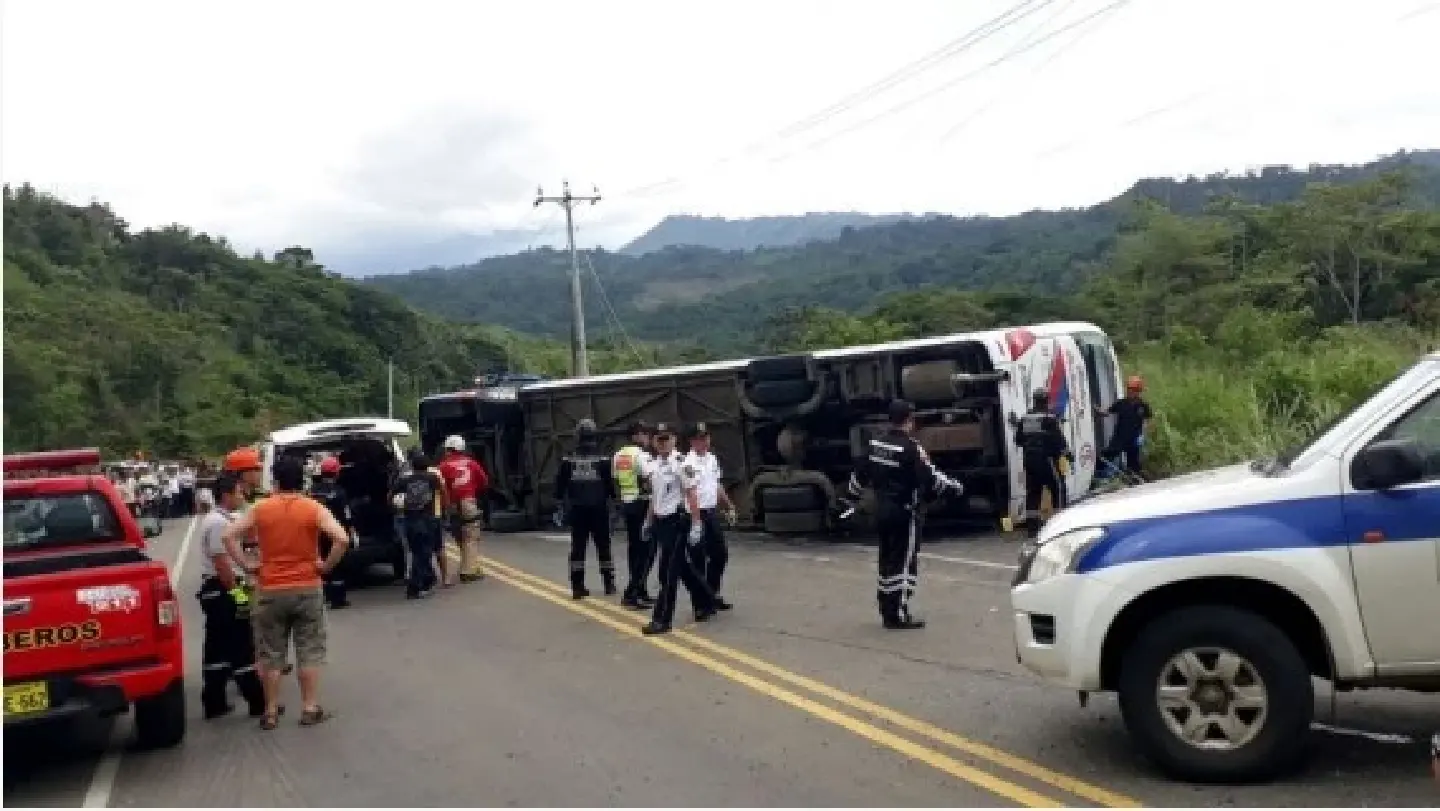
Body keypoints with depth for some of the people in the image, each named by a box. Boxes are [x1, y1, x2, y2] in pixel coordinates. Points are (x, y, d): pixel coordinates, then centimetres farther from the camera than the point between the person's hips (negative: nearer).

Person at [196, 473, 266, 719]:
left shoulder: (218, 519, 15)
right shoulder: (219, 522, -18)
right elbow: (221, 562, -23)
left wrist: (239, 586, 25)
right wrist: (236, 592, -21)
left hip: (216, 591, 10)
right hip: (223, 591, -10)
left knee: (217, 647, 12)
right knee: (241, 648, -5)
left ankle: (214, 703, 18)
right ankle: (258, 702, 0)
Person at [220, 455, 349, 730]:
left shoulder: (260, 508, -2)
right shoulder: (314, 508, -6)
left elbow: (228, 536, -7)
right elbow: (342, 539, -18)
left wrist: (247, 564, -1)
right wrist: (326, 565, -6)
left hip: (270, 590, 1)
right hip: (307, 588, -1)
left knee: (271, 653, 10)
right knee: (309, 651, 8)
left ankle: (271, 711, 16)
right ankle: (311, 708, 10)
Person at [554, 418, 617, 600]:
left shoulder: (569, 459, -1)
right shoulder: (602, 458, -7)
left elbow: (560, 483, 2)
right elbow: (609, 482, -6)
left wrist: (560, 500, 14)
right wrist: (609, 497, 11)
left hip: (577, 508, 2)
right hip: (599, 507, -2)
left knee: (577, 547, 6)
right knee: (603, 546, 9)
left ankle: (577, 586, 3)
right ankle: (609, 583, 14)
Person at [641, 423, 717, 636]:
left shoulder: (680, 462, -13)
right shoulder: (654, 465, 11)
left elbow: (691, 495, -14)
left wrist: (696, 524, -17)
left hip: (677, 521, -8)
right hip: (661, 521, 8)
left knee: (668, 571, -7)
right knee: (683, 568, 16)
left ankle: (662, 620, -3)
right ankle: (705, 604, 32)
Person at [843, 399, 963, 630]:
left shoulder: (875, 444, 4)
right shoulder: (910, 448, -17)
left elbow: (860, 475, 12)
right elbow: (930, 478, -17)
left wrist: (851, 494, 27)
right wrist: (954, 486, -3)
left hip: (882, 510, 7)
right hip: (904, 512, -7)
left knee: (888, 559, 15)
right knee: (905, 562, -1)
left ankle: (888, 611, 21)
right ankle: (899, 615, -1)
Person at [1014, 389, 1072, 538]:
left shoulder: (1025, 419, 9)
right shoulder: (1049, 418, -10)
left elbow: (1018, 440, 15)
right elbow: (1058, 438, -13)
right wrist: (1067, 453, -2)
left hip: (1029, 460, 6)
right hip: (1046, 459, -6)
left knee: (1033, 492, 8)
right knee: (1058, 487, 4)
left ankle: (1032, 526, 7)